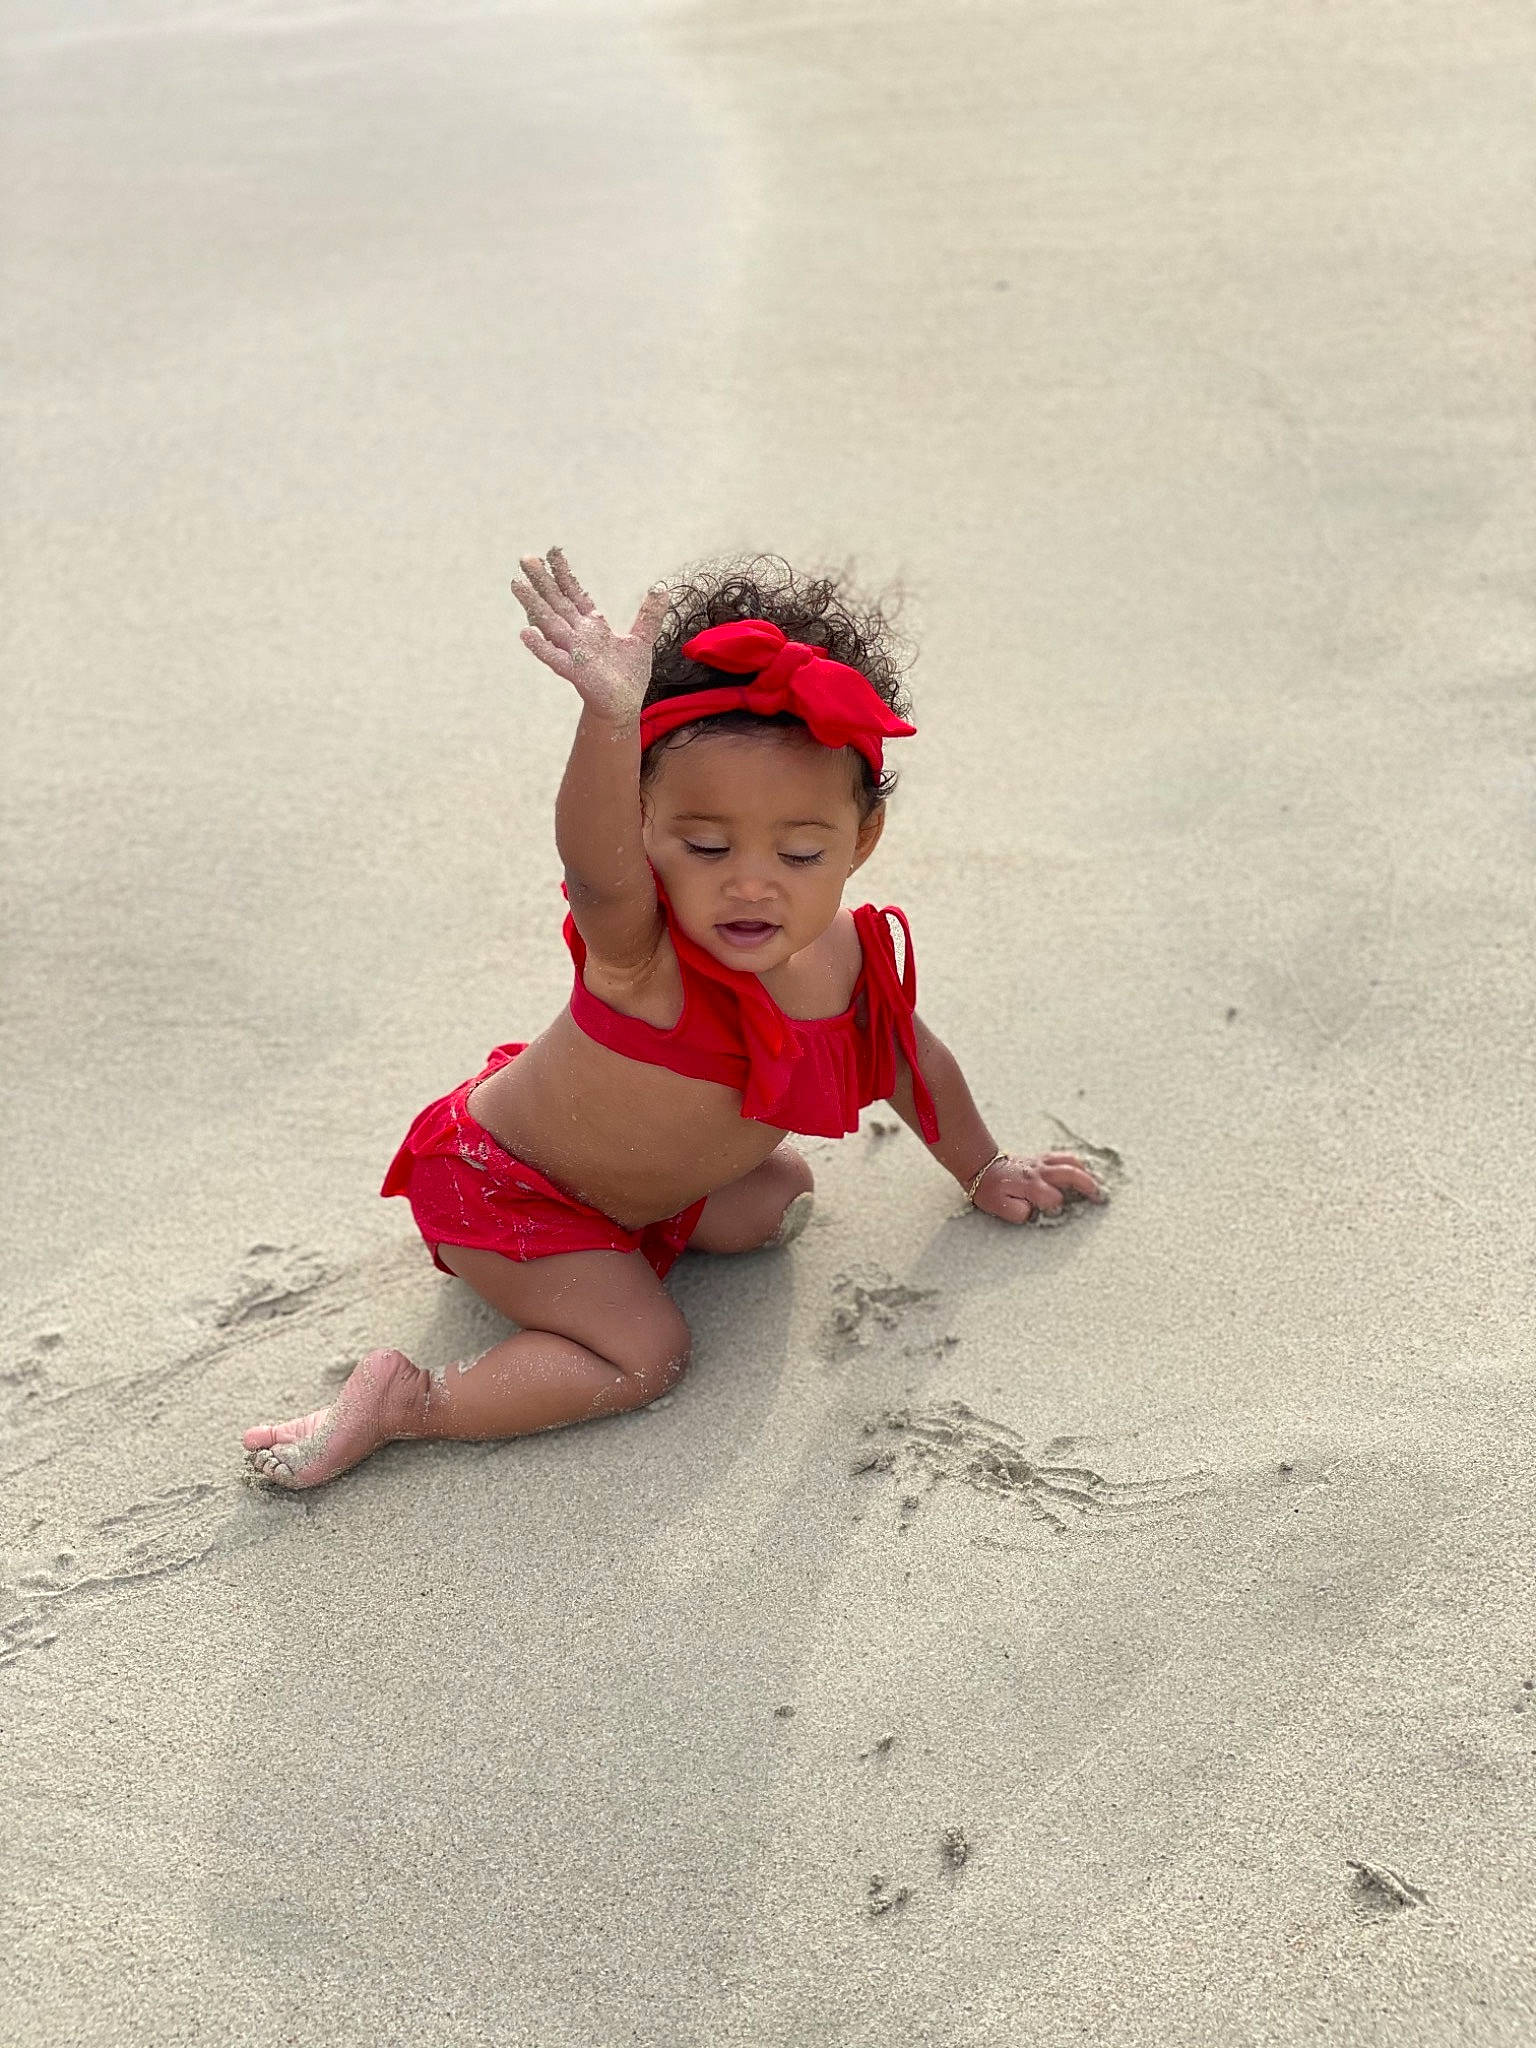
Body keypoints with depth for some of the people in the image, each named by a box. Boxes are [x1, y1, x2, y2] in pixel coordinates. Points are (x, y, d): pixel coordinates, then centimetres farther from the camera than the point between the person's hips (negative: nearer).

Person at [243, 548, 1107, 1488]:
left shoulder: (852, 958, -16)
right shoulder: (638, 946, -36)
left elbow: (914, 1061, 5)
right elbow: (595, 860, -61)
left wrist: (984, 1171, 19)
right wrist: (612, 716, -79)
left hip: (658, 1180, 7)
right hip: (496, 1185, -7)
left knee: (779, 1197, 17)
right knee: (645, 1356, -17)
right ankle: (401, 1399, -12)